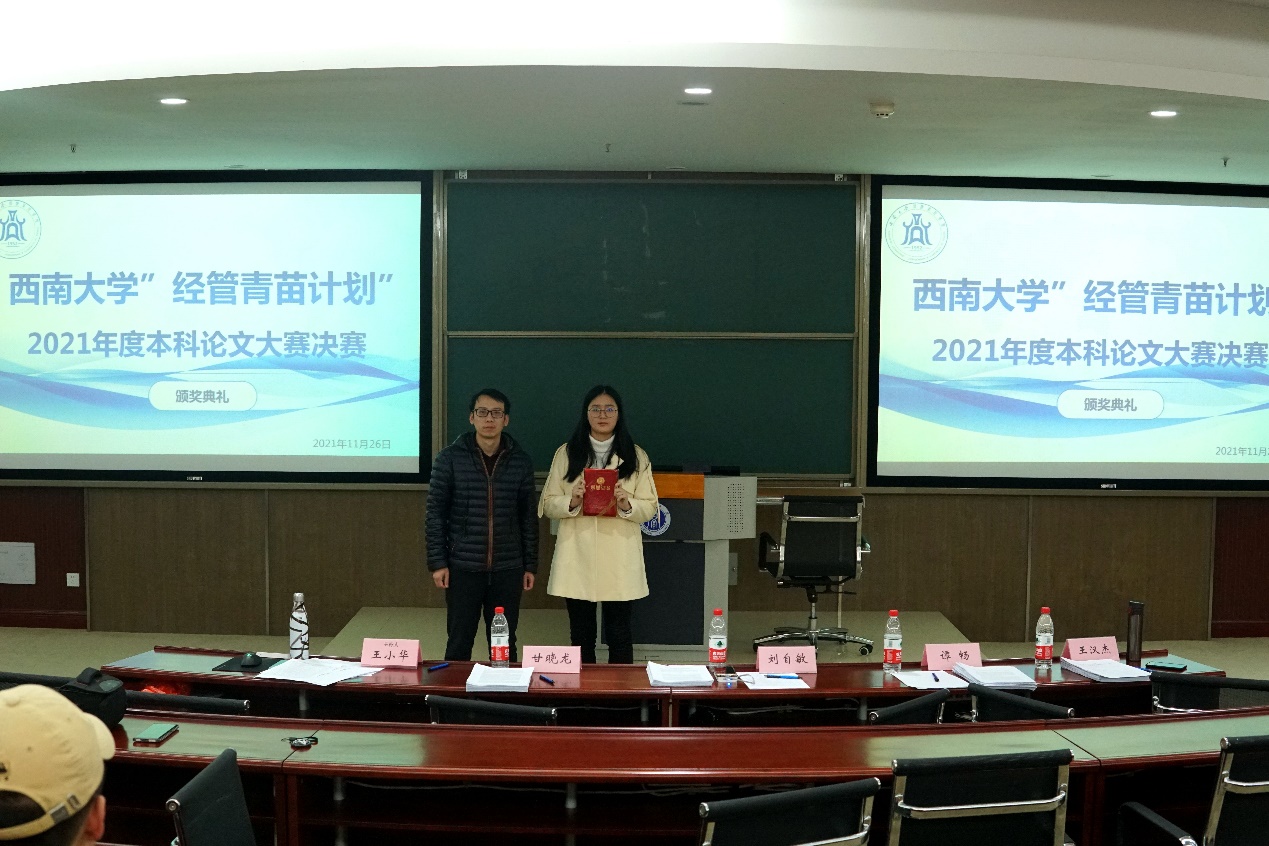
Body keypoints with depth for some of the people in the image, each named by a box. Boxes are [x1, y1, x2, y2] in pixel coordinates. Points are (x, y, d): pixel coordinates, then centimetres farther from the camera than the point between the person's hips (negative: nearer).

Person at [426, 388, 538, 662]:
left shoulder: (521, 462, 4)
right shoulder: (449, 459, -2)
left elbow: (528, 517, 7)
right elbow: (435, 513, -1)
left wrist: (530, 565, 6)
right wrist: (437, 562, -6)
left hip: (508, 568, 2)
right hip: (462, 567, -1)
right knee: (459, 642, 6)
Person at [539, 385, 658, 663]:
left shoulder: (636, 457, 6)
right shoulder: (566, 454, 7)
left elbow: (650, 508, 3)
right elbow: (547, 505, 5)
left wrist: (626, 504, -18)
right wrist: (571, 501, -15)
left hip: (620, 560, -1)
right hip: (577, 558, 1)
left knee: (619, 634, 5)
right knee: (581, 635, 9)